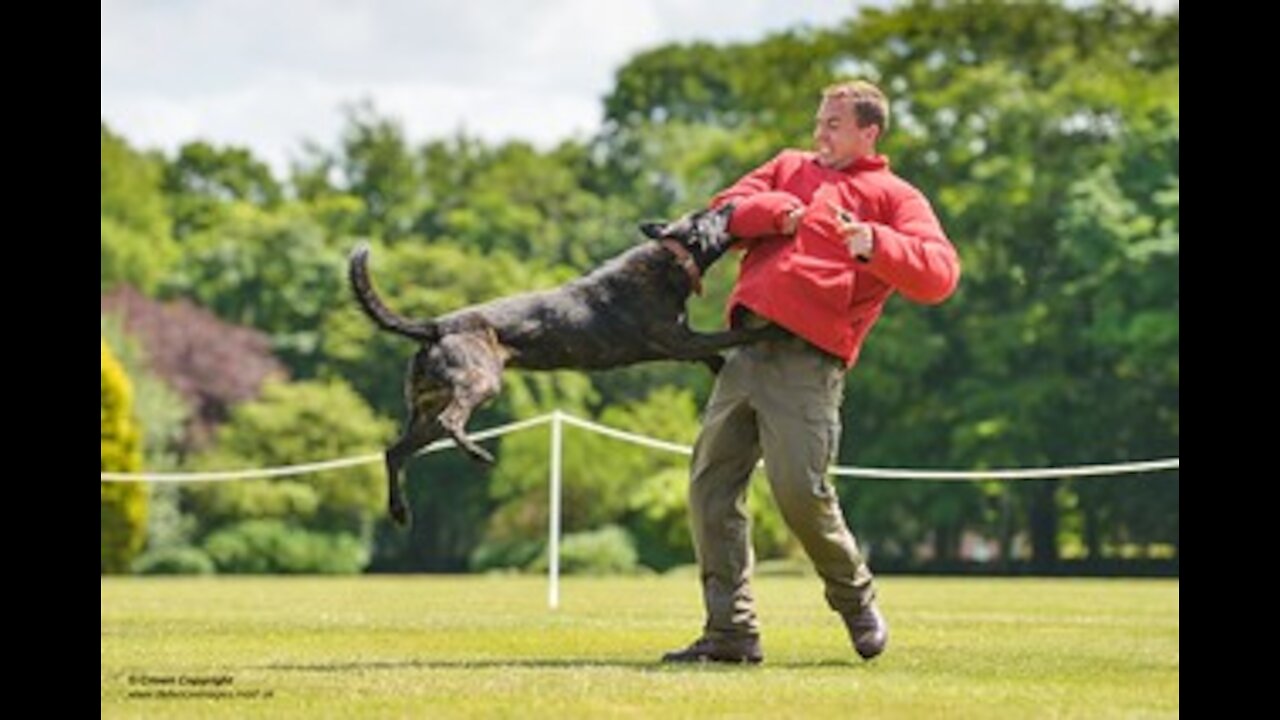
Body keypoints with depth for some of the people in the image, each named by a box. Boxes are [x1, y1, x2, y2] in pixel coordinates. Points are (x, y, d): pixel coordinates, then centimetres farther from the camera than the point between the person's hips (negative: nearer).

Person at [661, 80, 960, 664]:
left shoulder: (892, 196, 8)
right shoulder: (790, 168, 26)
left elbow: (939, 273, -6)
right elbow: (725, 210, 14)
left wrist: (875, 244, -23)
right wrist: (776, 211, -4)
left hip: (808, 358, -6)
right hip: (746, 347, 6)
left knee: (799, 490, -14)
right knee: (710, 483, 1)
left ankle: (856, 600, 12)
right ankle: (730, 631, 6)